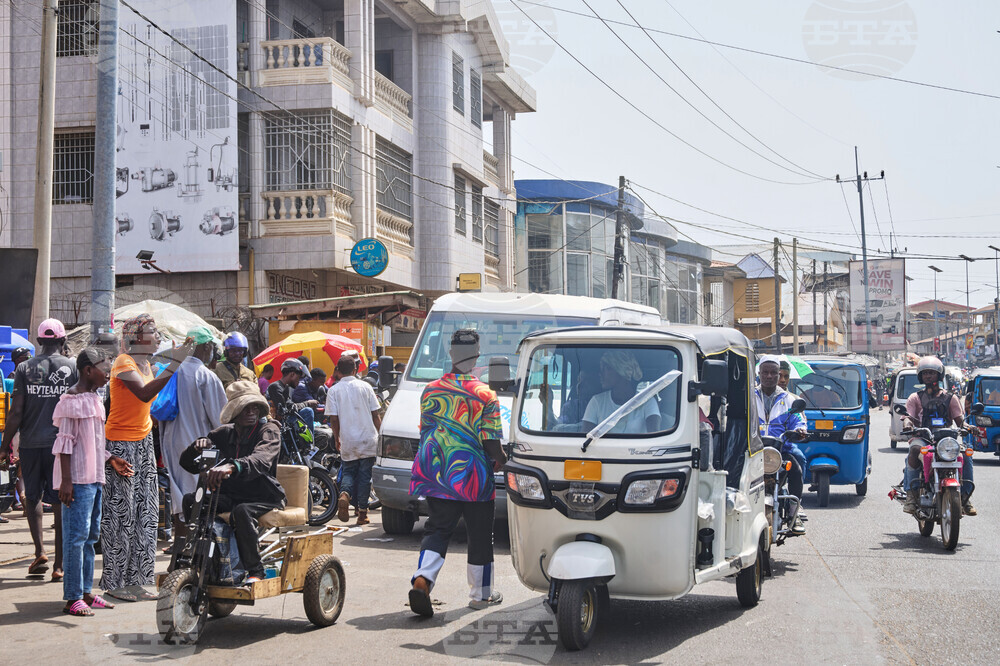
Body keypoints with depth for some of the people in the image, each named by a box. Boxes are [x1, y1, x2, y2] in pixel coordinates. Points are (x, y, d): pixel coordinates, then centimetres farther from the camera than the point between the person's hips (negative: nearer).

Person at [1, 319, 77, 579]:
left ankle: (40, 552, 3)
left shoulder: (25, 368, 0)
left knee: (32, 497, 17)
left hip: (30, 443, 1)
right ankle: (59, 564, 5)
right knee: (61, 502, 3)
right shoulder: (73, 368, -1)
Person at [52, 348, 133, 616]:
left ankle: (85, 592, 20)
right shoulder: (73, 400, -12)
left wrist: (110, 460, 20)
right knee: (76, 535, -7)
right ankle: (72, 598, -3)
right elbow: (65, 442, -15)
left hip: (94, 478, 10)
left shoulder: (94, 399, 16)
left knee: (91, 535, 13)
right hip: (77, 479, -10)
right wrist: (66, 481, -18)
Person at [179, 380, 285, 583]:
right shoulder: (225, 433, 7)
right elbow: (187, 463, 7)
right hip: (231, 496, 5)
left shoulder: (269, 430, -8)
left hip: (264, 498, -5)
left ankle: (255, 570, -23)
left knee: (241, 511, -37)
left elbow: (262, 460, -32)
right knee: (190, 500, -16)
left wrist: (232, 466, -52)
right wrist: (198, 446, -18)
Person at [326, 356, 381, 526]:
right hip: (368, 439, 0)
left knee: (348, 471, 15)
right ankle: (362, 513, 8)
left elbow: (333, 419, -4)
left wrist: (337, 439, 10)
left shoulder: (334, 390, -2)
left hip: (347, 441, 0)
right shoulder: (365, 387, 0)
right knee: (365, 475, 7)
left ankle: (344, 494, -15)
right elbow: (375, 415, 1)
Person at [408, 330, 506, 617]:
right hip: (473, 477, -3)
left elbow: (424, 430, 10)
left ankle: (422, 579, -13)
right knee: (480, 535, 11)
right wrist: (501, 459, 7)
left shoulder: (431, 390, 2)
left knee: (437, 529, 10)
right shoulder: (485, 395, -11)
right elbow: (490, 441, -13)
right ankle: (481, 594, 21)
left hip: (435, 475, 4)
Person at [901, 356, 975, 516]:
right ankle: (911, 493, -36)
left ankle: (965, 496, -24)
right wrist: (908, 426, -22)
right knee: (915, 450, -37)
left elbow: (959, 419, 9)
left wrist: (966, 426, -14)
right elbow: (908, 417, 2)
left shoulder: (950, 398, 18)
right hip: (922, 437, -1)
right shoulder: (915, 398, 16)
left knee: (966, 452, -29)